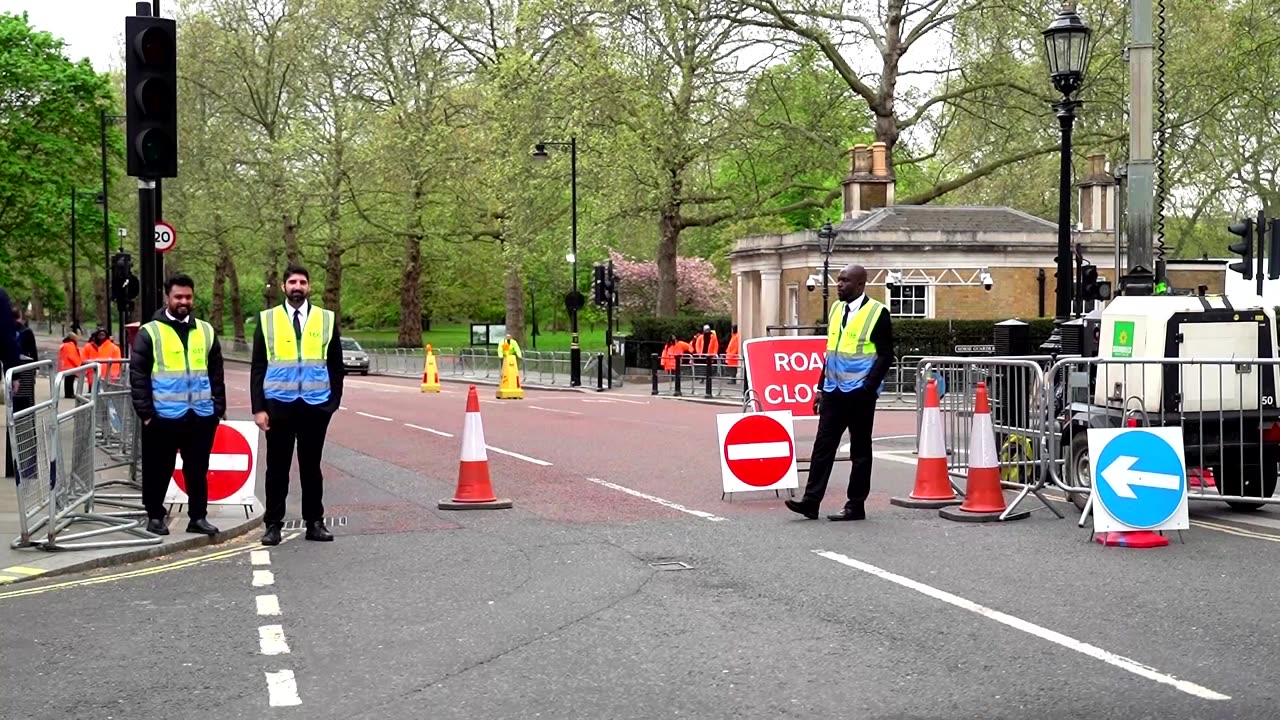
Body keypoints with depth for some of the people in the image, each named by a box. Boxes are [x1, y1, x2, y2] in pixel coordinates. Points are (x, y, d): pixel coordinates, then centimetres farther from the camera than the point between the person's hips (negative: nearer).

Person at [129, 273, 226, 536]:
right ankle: (155, 516, 19)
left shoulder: (206, 331, 11)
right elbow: (138, 375, -3)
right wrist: (145, 411, -9)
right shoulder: (149, 332, -1)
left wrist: (219, 407, 8)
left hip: (202, 415, 3)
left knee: (198, 470, 9)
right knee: (159, 470, 7)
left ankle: (198, 517, 17)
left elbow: (216, 373, 14)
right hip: (164, 416, -3)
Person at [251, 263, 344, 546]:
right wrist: (258, 408, -3)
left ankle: (314, 523, 14)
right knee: (277, 467, 4)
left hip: (315, 406, 1)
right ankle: (273, 524, 10)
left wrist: (334, 402, 2)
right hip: (278, 405, -1)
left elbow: (336, 366, 10)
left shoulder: (327, 319, 6)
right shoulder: (267, 320, 4)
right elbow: (257, 368, 3)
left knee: (311, 467, 7)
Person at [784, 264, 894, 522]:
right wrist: (821, 387, 15)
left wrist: (868, 387, -17)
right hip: (833, 391, 6)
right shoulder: (836, 309, 13)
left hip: (859, 393, -6)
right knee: (823, 446, 2)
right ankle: (811, 501, 2)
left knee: (860, 451, 4)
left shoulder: (877, 313, -7)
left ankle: (856, 506, 10)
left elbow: (885, 355, -9)